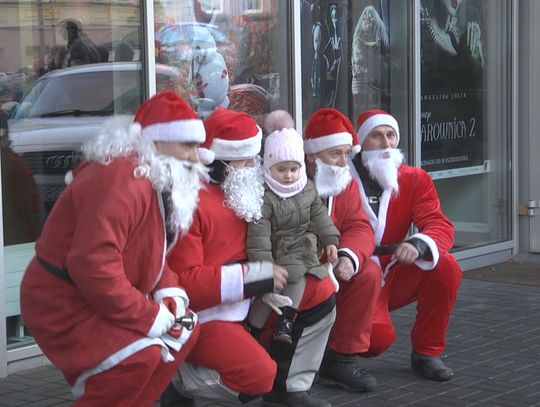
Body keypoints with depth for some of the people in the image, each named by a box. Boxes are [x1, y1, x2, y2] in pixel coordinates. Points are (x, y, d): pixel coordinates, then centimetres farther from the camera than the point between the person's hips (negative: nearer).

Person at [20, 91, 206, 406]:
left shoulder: (161, 181, 7)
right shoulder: (121, 180, -27)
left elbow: (153, 254, 15)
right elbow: (94, 266, -34)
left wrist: (171, 294, -6)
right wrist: (152, 318, -26)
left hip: (107, 301, 11)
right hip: (64, 305, -10)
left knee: (184, 330, 9)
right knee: (141, 354, -27)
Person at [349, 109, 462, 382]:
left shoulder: (415, 179, 2)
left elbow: (440, 226, -10)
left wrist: (418, 245, -33)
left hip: (395, 276, 4)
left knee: (445, 267, -22)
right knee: (378, 336, -30)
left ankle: (426, 353, -4)